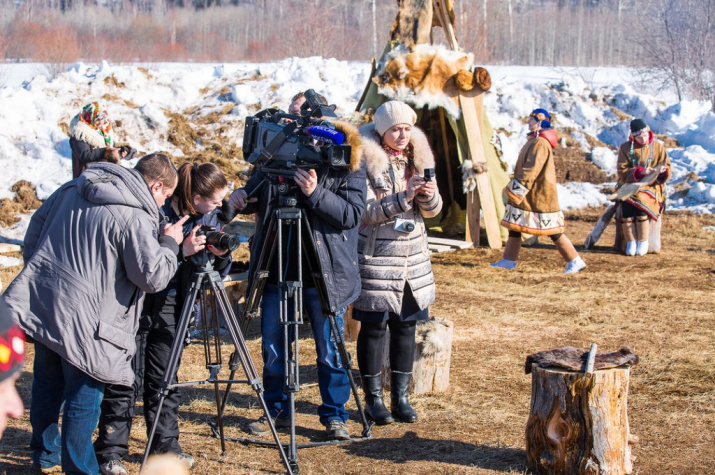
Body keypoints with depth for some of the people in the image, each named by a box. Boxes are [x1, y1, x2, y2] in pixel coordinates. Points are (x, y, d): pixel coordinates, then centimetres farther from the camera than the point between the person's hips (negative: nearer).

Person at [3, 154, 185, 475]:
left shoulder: (70, 190, 9)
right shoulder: (135, 218, -16)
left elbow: (34, 231, 19)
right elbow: (153, 276, -16)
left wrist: (39, 271, 29)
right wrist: (170, 243, 0)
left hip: (40, 302, 8)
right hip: (82, 320, -8)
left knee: (47, 385, 22)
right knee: (83, 399, 4)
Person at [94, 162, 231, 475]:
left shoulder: (207, 217, 0)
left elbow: (217, 273, 5)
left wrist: (221, 255, -16)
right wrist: (181, 251, -33)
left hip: (168, 307, 5)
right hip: (135, 306, -5)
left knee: (164, 380, 10)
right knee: (126, 380, -2)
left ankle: (166, 446, 20)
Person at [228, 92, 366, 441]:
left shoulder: (347, 166, -7)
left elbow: (352, 214, -16)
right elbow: (256, 197, 16)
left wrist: (315, 193, -28)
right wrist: (242, 199, -7)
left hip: (325, 273, -4)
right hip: (277, 271, 4)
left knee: (330, 351, 3)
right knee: (273, 348, 11)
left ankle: (335, 415, 18)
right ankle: (276, 410, 26)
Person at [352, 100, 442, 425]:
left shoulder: (416, 158, 8)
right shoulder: (365, 161, -9)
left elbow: (433, 210, 7)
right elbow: (366, 212, -16)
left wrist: (429, 196, -15)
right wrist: (403, 198, -26)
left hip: (413, 257, 5)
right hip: (376, 258, -5)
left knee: (406, 326, 8)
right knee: (374, 327, 0)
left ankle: (400, 396, 16)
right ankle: (373, 398, 10)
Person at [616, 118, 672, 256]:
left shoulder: (658, 148, 7)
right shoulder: (625, 148, 5)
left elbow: (668, 172, 5)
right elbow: (622, 172, -5)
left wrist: (663, 171, -19)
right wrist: (640, 172, -20)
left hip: (650, 186, -1)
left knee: (641, 201, -31)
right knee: (626, 204, -30)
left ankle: (643, 243, -18)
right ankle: (630, 243, -17)